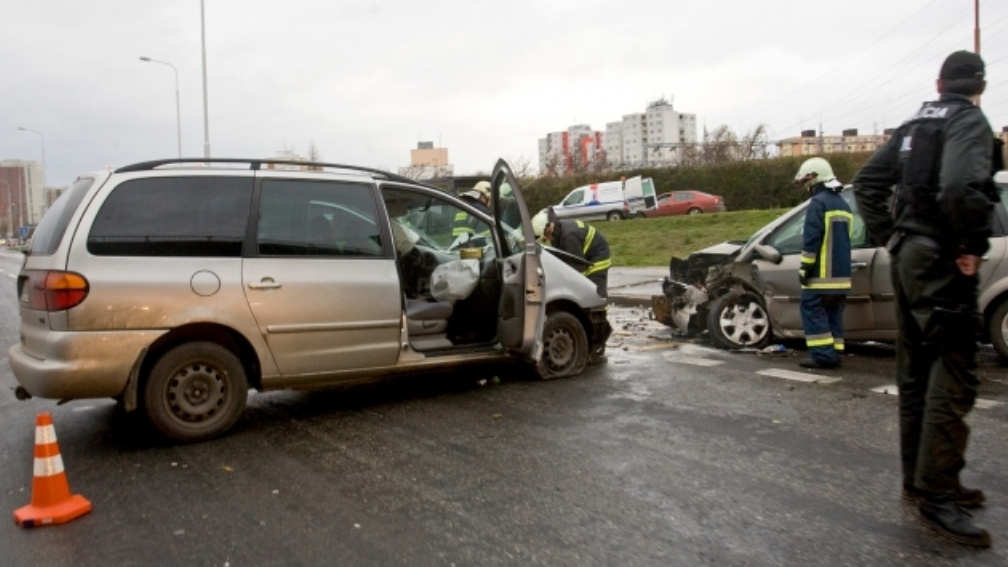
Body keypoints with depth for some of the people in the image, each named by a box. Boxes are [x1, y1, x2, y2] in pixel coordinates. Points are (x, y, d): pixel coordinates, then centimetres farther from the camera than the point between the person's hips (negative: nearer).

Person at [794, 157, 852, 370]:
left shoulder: (818, 202, -11)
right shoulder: (843, 204, 18)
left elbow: (811, 240, -18)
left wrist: (805, 268, -13)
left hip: (822, 273, -9)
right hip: (841, 273, 9)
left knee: (812, 309, -5)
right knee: (833, 313, 11)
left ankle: (822, 355, -9)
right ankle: (834, 354, 11)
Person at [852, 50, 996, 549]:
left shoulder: (914, 126, 15)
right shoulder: (969, 123, -10)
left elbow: (866, 182, 16)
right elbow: (961, 186, -28)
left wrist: (889, 236, 12)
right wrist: (972, 247, -16)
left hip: (909, 258, 9)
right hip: (942, 263, -9)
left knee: (916, 374, 14)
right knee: (951, 378, -6)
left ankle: (918, 479, 24)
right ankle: (937, 495, -3)